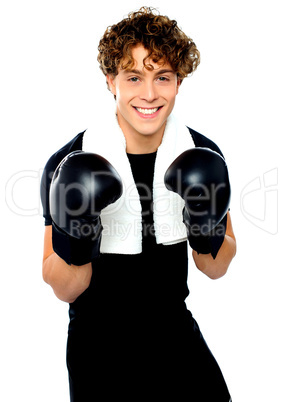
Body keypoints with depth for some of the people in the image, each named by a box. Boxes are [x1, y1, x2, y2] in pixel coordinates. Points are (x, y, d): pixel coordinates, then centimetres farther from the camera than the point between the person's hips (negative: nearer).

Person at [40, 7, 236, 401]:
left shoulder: (203, 157, -9)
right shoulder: (68, 165, -18)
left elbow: (216, 268, 0)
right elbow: (64, 290, -12)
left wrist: (209, 233, -19)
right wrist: (74, 246, -30)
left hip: (176, 333, 3)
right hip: (99, 348, -2)